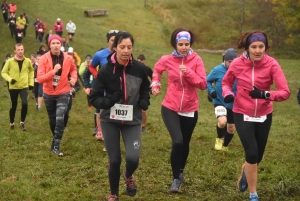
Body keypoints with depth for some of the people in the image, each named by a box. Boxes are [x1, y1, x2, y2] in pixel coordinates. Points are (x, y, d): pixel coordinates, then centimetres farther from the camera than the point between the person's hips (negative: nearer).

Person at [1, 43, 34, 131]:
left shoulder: (27, 61, -4)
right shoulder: (10, 61, -11)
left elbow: (31, 71, 15)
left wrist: (31, 82, 9)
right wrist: (10, 79, -21)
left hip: (24, 86, 1)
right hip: (13, 87, -1)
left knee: (25, 104, -17)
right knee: (14, 106, 9)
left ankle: (22, 123, 4)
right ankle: (12, 123, 31)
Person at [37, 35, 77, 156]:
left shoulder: (67, 59, -7)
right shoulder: (44, 59, -13)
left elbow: (73, 69, 17)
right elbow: (39, 79, -21)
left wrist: (74, 78, -3)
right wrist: (53, 71, -31)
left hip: (63, 93, -1)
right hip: (49, 94, 1)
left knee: (60, 119, -17)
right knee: (52, 120, 15)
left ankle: (56, 146, -7)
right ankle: (56, 139, 41)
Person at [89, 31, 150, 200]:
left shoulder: (139, 68, -8)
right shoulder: (106, 70, -12)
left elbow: (145, 89, 13)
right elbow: (94, 98, -7)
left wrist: (144, 101, -6)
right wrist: (108, 101, -26)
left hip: (132, 120, 1)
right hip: (110, 120, 0)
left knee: (133, 158, -15)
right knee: (114, 160, 3)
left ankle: (129, 176, 23)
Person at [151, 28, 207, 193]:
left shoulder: (196, 60, -7)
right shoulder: (167, 60, -5)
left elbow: (203, 84, -12)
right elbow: (156, 70, 17)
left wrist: (189, 73, -24)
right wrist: (155, 84, 2)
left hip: (190, 110, 1)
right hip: (170, 108, -1)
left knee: (185, 144, 16)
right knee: (177, 142, -19)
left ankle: (180, 172, 43)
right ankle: (176, 179, -2)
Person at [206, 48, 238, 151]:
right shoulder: (217, 70, -13)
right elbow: (207, 81, 1)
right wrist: (211, 91, -14)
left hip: (233, 104, 3)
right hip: (219, 102, -2)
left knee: (231, 128, 13)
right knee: (222, 121, -28)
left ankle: (224, 146, 40)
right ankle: (219, 138, 4)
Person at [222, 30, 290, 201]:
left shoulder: (272, 64, -17)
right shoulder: (237, 64, -13)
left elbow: (285, 92, -23)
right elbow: (226, 81, 7)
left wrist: (266, 94, -41)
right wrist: (227, 93, -15)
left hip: (264, 116, 1)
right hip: (242, 115, -1)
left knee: (257, 156, 15)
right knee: (252, 153, -13)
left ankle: (245, 171, 53)